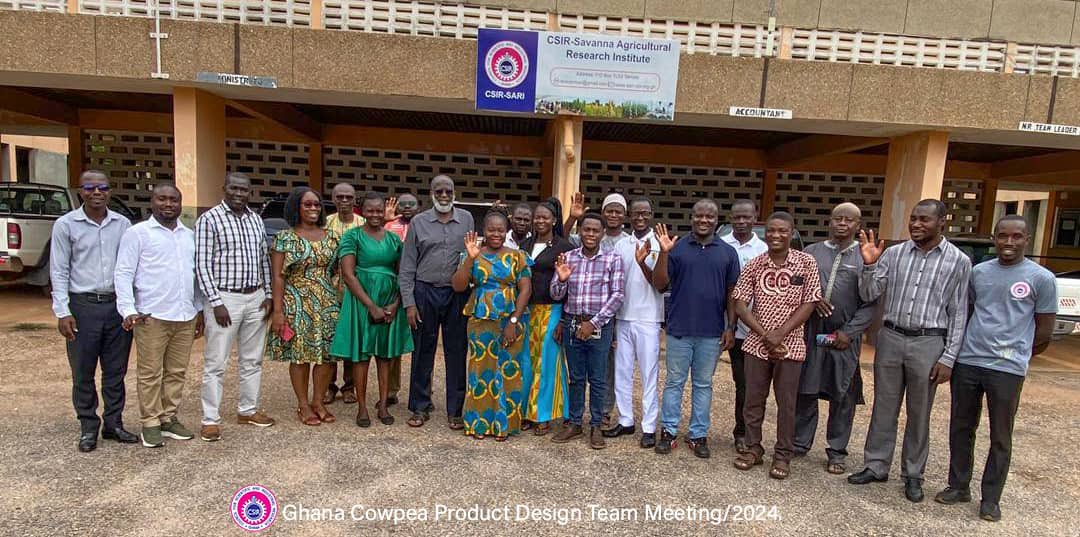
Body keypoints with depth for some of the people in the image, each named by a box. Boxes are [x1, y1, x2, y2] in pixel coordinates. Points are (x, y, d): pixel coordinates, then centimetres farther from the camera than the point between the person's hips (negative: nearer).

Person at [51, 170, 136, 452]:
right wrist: (62, 312, -8)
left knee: (116, 371, 10)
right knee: (83, 373, 7)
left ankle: (113, 423, 21)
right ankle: (88, 427, 20)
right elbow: (59, 271, -2)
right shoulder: (65, 225, -2)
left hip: (118, 305, 2)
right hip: (83, 306, -2)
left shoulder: (123, 224, 5)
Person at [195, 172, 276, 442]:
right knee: (215, 363, 1)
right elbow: (202, 265, -10)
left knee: (252, 360, 14)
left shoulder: (256, 219, 10)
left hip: (255, 299, 6)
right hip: (225, 299, -6)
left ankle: (247, 410, 27)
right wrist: (216, 302, -15)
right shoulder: (209, 219, -7)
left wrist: (268, 295, 7)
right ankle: (210, 420, 12)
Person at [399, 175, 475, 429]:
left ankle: (455, 410, 18)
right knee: (423, 351, 9)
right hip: (425, 292, 0)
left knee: (456, 352, 6)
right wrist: (409, 303, -5)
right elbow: (407, 267, 2)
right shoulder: (418, 222, 3)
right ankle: (420, 407, 23)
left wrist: (472, 297, -3)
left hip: (457, 294, 0)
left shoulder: (467, 219, 5)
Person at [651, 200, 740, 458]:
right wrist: (663, 253, -16)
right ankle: (668, 431, 19)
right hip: (679, 330, -1)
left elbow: (732, 293, 6)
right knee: (674, 383, 9)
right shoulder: (677, 248, 0)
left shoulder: (728, 253, 4)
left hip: (712, 332, 1)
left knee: (703, 385, 12)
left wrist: (731, 327, 1)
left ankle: (698, 435, 22)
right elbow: (659, 284, -4)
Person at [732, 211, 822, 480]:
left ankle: (783, 455, 23)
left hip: (790, 345, -1)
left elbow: (809, 304, -6)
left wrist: (780, 334, -14)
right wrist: (765, 334, -13)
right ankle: (753, 448, 26)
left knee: (786, 403, 8)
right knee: (753, 399, 10)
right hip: (757, 344, 2)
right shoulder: (754, 265, -1)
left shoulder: (806, 263, -4)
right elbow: (740, 304, -3)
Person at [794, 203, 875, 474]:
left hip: (845, 339, -1)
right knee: (805, 392, 9)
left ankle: (837, 452, 23)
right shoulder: (811, 252, 8)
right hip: (810, 334, 2)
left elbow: (871, 303, -3)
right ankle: (800, 444, 25)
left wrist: (848, 332, -11)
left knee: (843, 397, 8)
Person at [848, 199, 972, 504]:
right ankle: (876, 466, 24)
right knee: (883, 408, 11)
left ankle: (913, 475, 25)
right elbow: (868, 295, 1)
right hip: (891, 338, 2)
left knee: (919, 414, 11)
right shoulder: (893, 254, 1)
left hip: (928, 344, -2)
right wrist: (869, 265, -15)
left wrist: (948, 358, -5)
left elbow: (958, 314, -1)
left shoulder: (959, 261, -2)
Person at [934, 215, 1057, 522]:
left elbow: (1044, 331, 3)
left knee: (1000, 438, 7)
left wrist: (1014, 353, 9)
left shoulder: (1041, 278, -2)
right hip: (966, 362, 4)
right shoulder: (978, 272, 8)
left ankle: (991, 499, 21)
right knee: (961, 429, 12)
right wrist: (975, 347, 11)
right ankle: (958, 487, 26)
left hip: (1007, 369, -3)